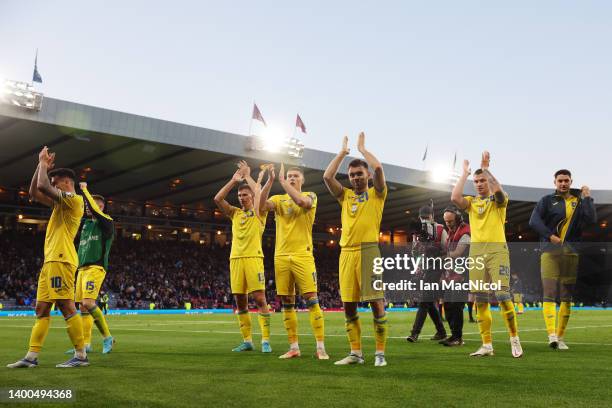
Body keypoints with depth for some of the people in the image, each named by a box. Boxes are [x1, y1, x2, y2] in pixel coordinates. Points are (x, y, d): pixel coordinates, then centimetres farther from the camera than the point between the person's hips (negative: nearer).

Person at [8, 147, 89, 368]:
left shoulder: (74, 199, -7)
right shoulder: (61, 203, 23)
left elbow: (42, 187, -17)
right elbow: (34, 192, 26)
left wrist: (44, 163, -1)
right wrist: (41, 165, 20)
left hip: (61, 260, -10)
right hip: (50, 261, 10)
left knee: (66, 306, -11)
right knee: (42, 308, 8)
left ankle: (81, 355, -8)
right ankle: (31, 356, 10)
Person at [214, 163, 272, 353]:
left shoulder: (259, 213, 6)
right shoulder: (235, 213, 18)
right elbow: (217, 199, 7)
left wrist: (247, 176, 0)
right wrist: (234, 180, 6)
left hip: (253, 258, -5)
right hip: (235, 259, 5)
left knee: (260, 298, -10)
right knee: (240, 301, 5)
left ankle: (265, 340, -8)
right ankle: (247, 341, 11)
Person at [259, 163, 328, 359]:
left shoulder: (310, 196, 6)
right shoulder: (278, 199, 14)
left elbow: (301, 201, -19)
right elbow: (261, 204, -7)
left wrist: (282, 181, -13)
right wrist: (270, 180, -14)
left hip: (302, 255, -4)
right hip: (281, 256, 4)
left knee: (312, 300, -10)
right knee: (287, 303, 5)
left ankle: (320, 347, -7)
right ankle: (294, 347, 13)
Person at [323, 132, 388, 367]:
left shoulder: (377, 194, 7)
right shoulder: (345, 196, 16)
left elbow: (378, 168, -10)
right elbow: (327, 176, 3)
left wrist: (362, 148, 5)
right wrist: (343, 152, 12)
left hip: (369, 251, -4)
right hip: (346, 253, 4)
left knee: (377, 303, -6)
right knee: (348, 306, 5)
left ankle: (380, 353, 3)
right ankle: (355, 353, 14)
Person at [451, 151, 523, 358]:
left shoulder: (498, 200, 6)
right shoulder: (471, 201, 15)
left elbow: (497, 190, -18)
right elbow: (454, 197, -6)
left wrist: (485, 168, -8)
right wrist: (465, 173, 3)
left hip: (497, 250, -4)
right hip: (476, 251, 4)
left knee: (503, 296, -12)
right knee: (480, 300, 4)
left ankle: (514, 339, 5)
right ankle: (487, 345, 10)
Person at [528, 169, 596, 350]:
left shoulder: (580, 200, 13)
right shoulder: (547, 200, 8)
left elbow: (591, 220, -4)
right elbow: (534, 221, -4)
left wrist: (587, 198, -3)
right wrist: (550, 236, -14)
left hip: (572, 253, 3)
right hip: (550, 251, -2)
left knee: (567, 297, 3)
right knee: (549, 294, -13)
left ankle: (560, 337, 8)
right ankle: (552, 335, -21)